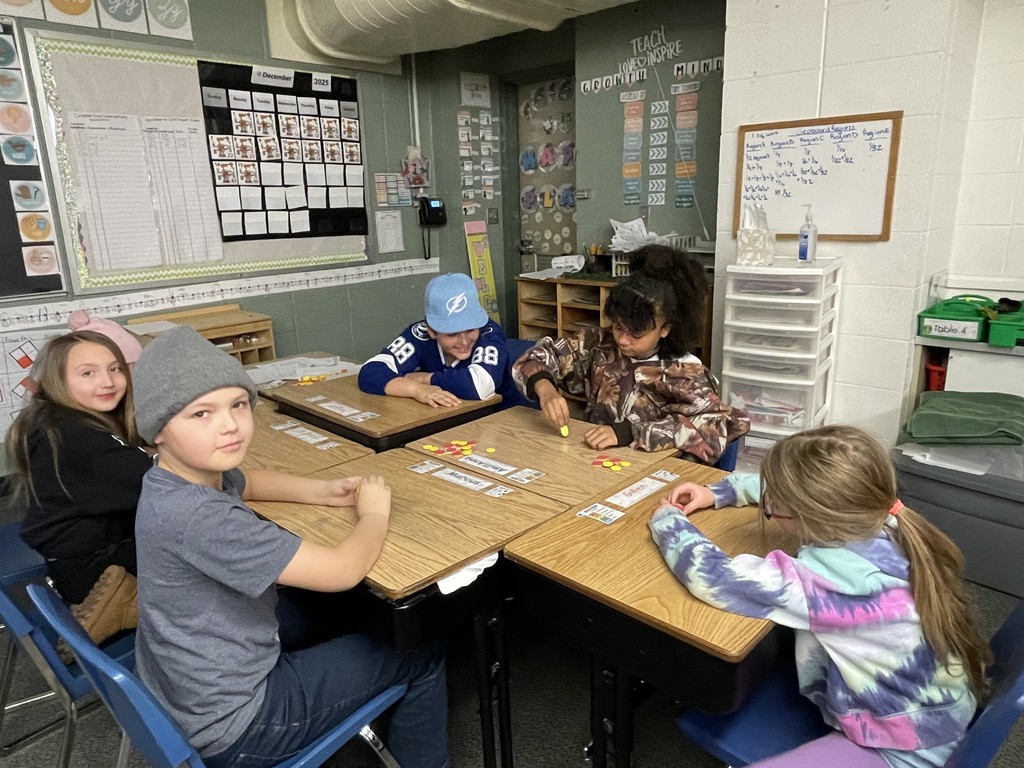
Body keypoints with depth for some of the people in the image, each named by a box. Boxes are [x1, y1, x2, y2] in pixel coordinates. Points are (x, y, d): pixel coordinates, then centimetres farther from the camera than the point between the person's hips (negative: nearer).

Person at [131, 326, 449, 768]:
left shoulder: (180, 475, -7)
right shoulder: (197, 518, -35)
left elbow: (243, 483, 17)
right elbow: (343, 571, -32)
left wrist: (321, 492, -1)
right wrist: (375, 512, -11)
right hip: (228, 725, -8)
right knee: (421, 657, 4)